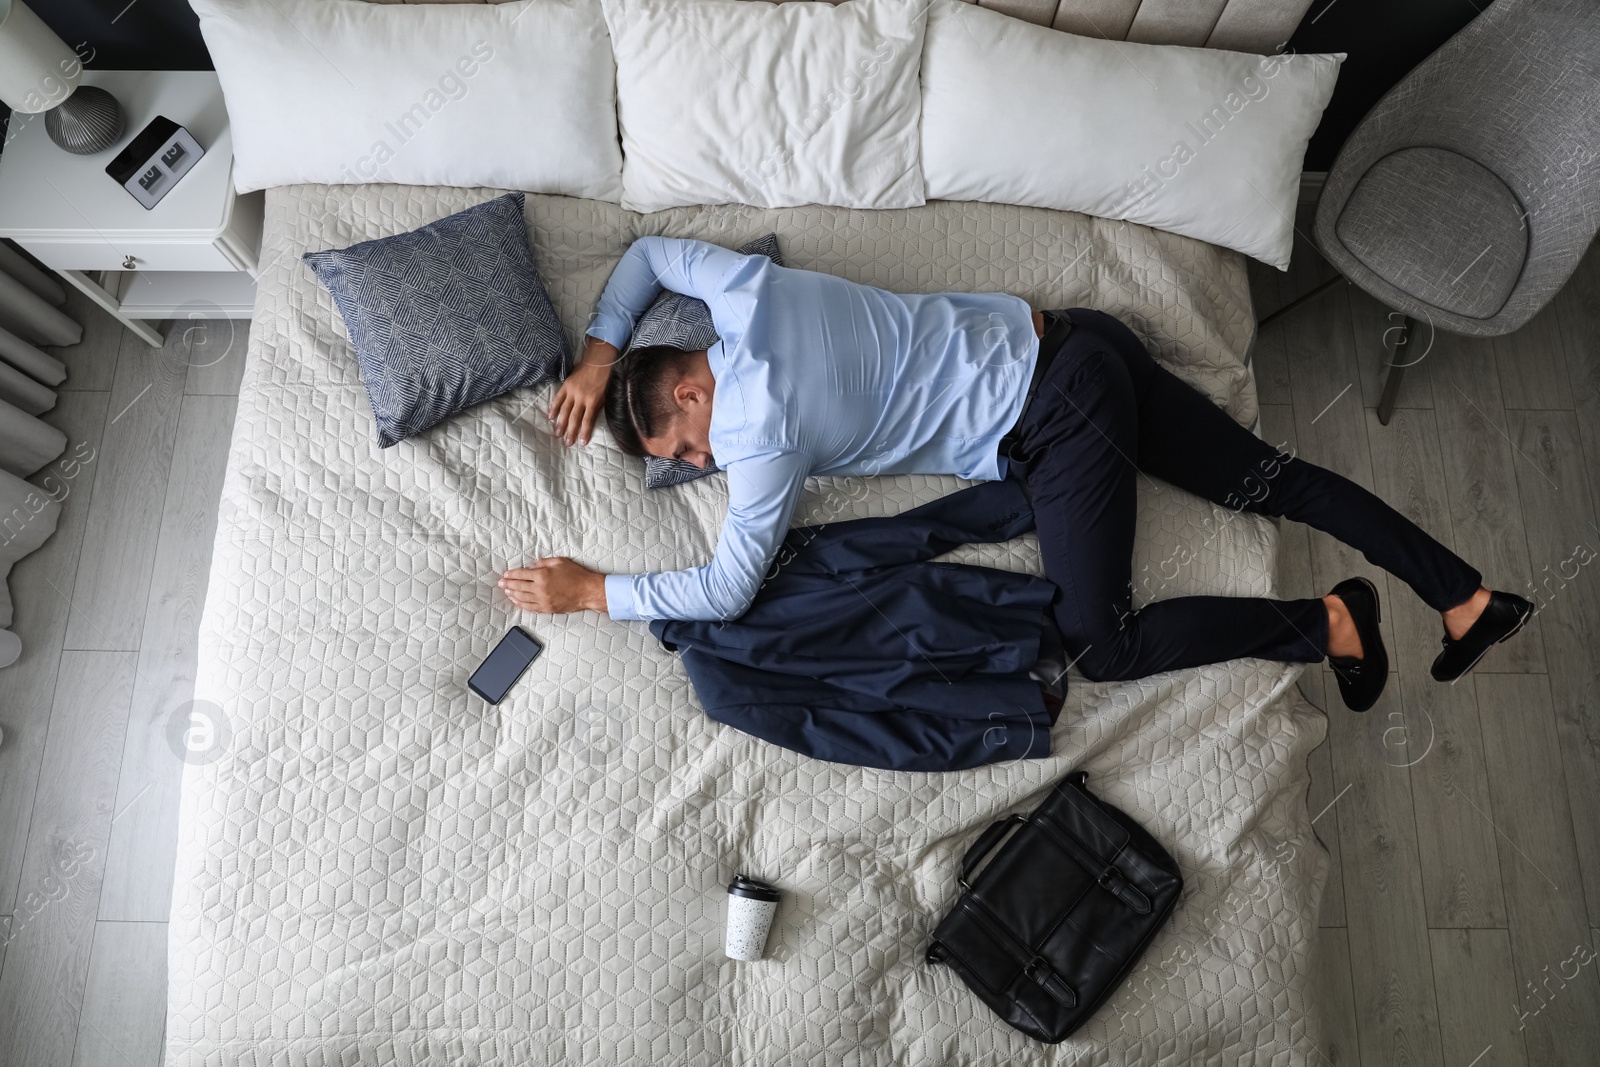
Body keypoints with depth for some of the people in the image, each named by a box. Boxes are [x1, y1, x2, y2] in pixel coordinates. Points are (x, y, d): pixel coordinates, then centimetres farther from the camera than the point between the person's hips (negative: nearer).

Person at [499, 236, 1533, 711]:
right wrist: (599, 354, 14)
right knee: (1265, 479, 12)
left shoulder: (760, 428, -17)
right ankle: (1470, 596, 21)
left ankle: (1327, 624, 4)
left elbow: (729, 588, -11)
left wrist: (588, 589, -4)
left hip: (1055, 420, -9)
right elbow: (650, 249, 22)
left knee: (1105, 646, -6)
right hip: (1064, 340, 9)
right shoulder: (748, 286, 1)